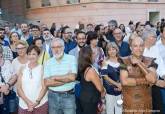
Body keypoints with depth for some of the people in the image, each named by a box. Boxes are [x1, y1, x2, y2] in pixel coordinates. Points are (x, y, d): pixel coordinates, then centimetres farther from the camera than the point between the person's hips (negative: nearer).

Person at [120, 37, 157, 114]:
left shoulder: (150, 61, -2)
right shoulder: (124, 61, -5)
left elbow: (153, 79, -17)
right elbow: (124, 81, -16)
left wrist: (139, 63, -16)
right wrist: (145, 81, -13)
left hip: (145, 103, 1)